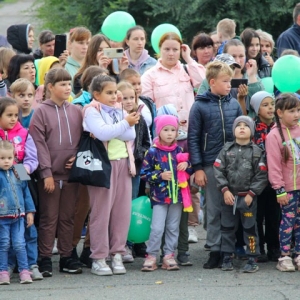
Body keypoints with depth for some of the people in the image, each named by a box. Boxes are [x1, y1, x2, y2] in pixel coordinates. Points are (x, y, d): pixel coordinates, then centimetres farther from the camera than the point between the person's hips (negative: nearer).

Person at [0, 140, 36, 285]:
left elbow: (26, 192, 15)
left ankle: (24, 271, 6)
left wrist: (30, 211, 15)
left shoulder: (18, 174, 8)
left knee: (19, 244, 1)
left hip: (19, 216, 3)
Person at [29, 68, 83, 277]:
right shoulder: (41, 112, -4)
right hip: (50, 174, -4)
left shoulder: (76, 112, 8)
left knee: (68, 217, 10)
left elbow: (82, 139, 13)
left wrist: (78, 157, -6)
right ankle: (45, 259, 7)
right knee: (49, 218, 2)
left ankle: (67, 257, 17)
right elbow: (39, 143, -8)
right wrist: (46, 172, -12)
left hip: (71, 172, 4)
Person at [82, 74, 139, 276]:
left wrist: (112, 130, -15)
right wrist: (125, 123, -14)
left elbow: (131, 135, 0)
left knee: (123, 210, 4)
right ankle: (99, 258, 1)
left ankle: (117, 254, 11)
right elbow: (102, 133, -20)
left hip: (123, 163, 6)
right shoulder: (92, 111, -4)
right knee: (101, 212, -3)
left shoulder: (120, 112, 13)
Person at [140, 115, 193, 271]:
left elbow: (190, 169, 18)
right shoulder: (153, 152, -5)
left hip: (177, 195, 4)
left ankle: (169, 256, 14)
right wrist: (160, 176, -17)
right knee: (157, 228, -9)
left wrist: (187, 165, -4)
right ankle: (151, 257, 0)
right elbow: (144, 173, -6)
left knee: (173, 228, 8)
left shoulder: (178, 151, 8)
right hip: (159, 196, -4)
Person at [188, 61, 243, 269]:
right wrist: (197, 168, -7)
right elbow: (193, 138, -2)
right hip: (211, 164, -2)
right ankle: (215, 250, 9)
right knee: (214, 210, 4)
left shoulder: (234, 104, 6)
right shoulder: (200, 106, -2)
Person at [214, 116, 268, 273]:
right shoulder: (227, 149, 4)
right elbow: (218, 170, 1)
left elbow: (261, 176, -4)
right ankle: (227, 258, 18)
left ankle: (252, 260, 7)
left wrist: (251, 194, -9)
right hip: (229, 196, 2)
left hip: (248, 197, -2)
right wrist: (225, 190, -8)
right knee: (227, 228, 8)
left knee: (250, 228, 1)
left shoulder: (257, 152, -1)